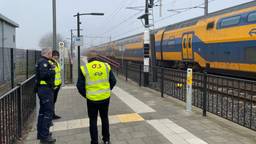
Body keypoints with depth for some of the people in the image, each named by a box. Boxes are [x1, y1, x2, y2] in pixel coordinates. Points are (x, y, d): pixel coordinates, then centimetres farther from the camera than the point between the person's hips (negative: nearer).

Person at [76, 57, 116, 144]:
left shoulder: (84, 68, -5)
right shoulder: (106, 66, 3)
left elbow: (80, 86, -5)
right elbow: (113, 81, 6)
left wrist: (86, 95, 9)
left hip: (92, 99, -3)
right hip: (105, 98, 3)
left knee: (93, 120, 13)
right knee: (105, 118, 21)